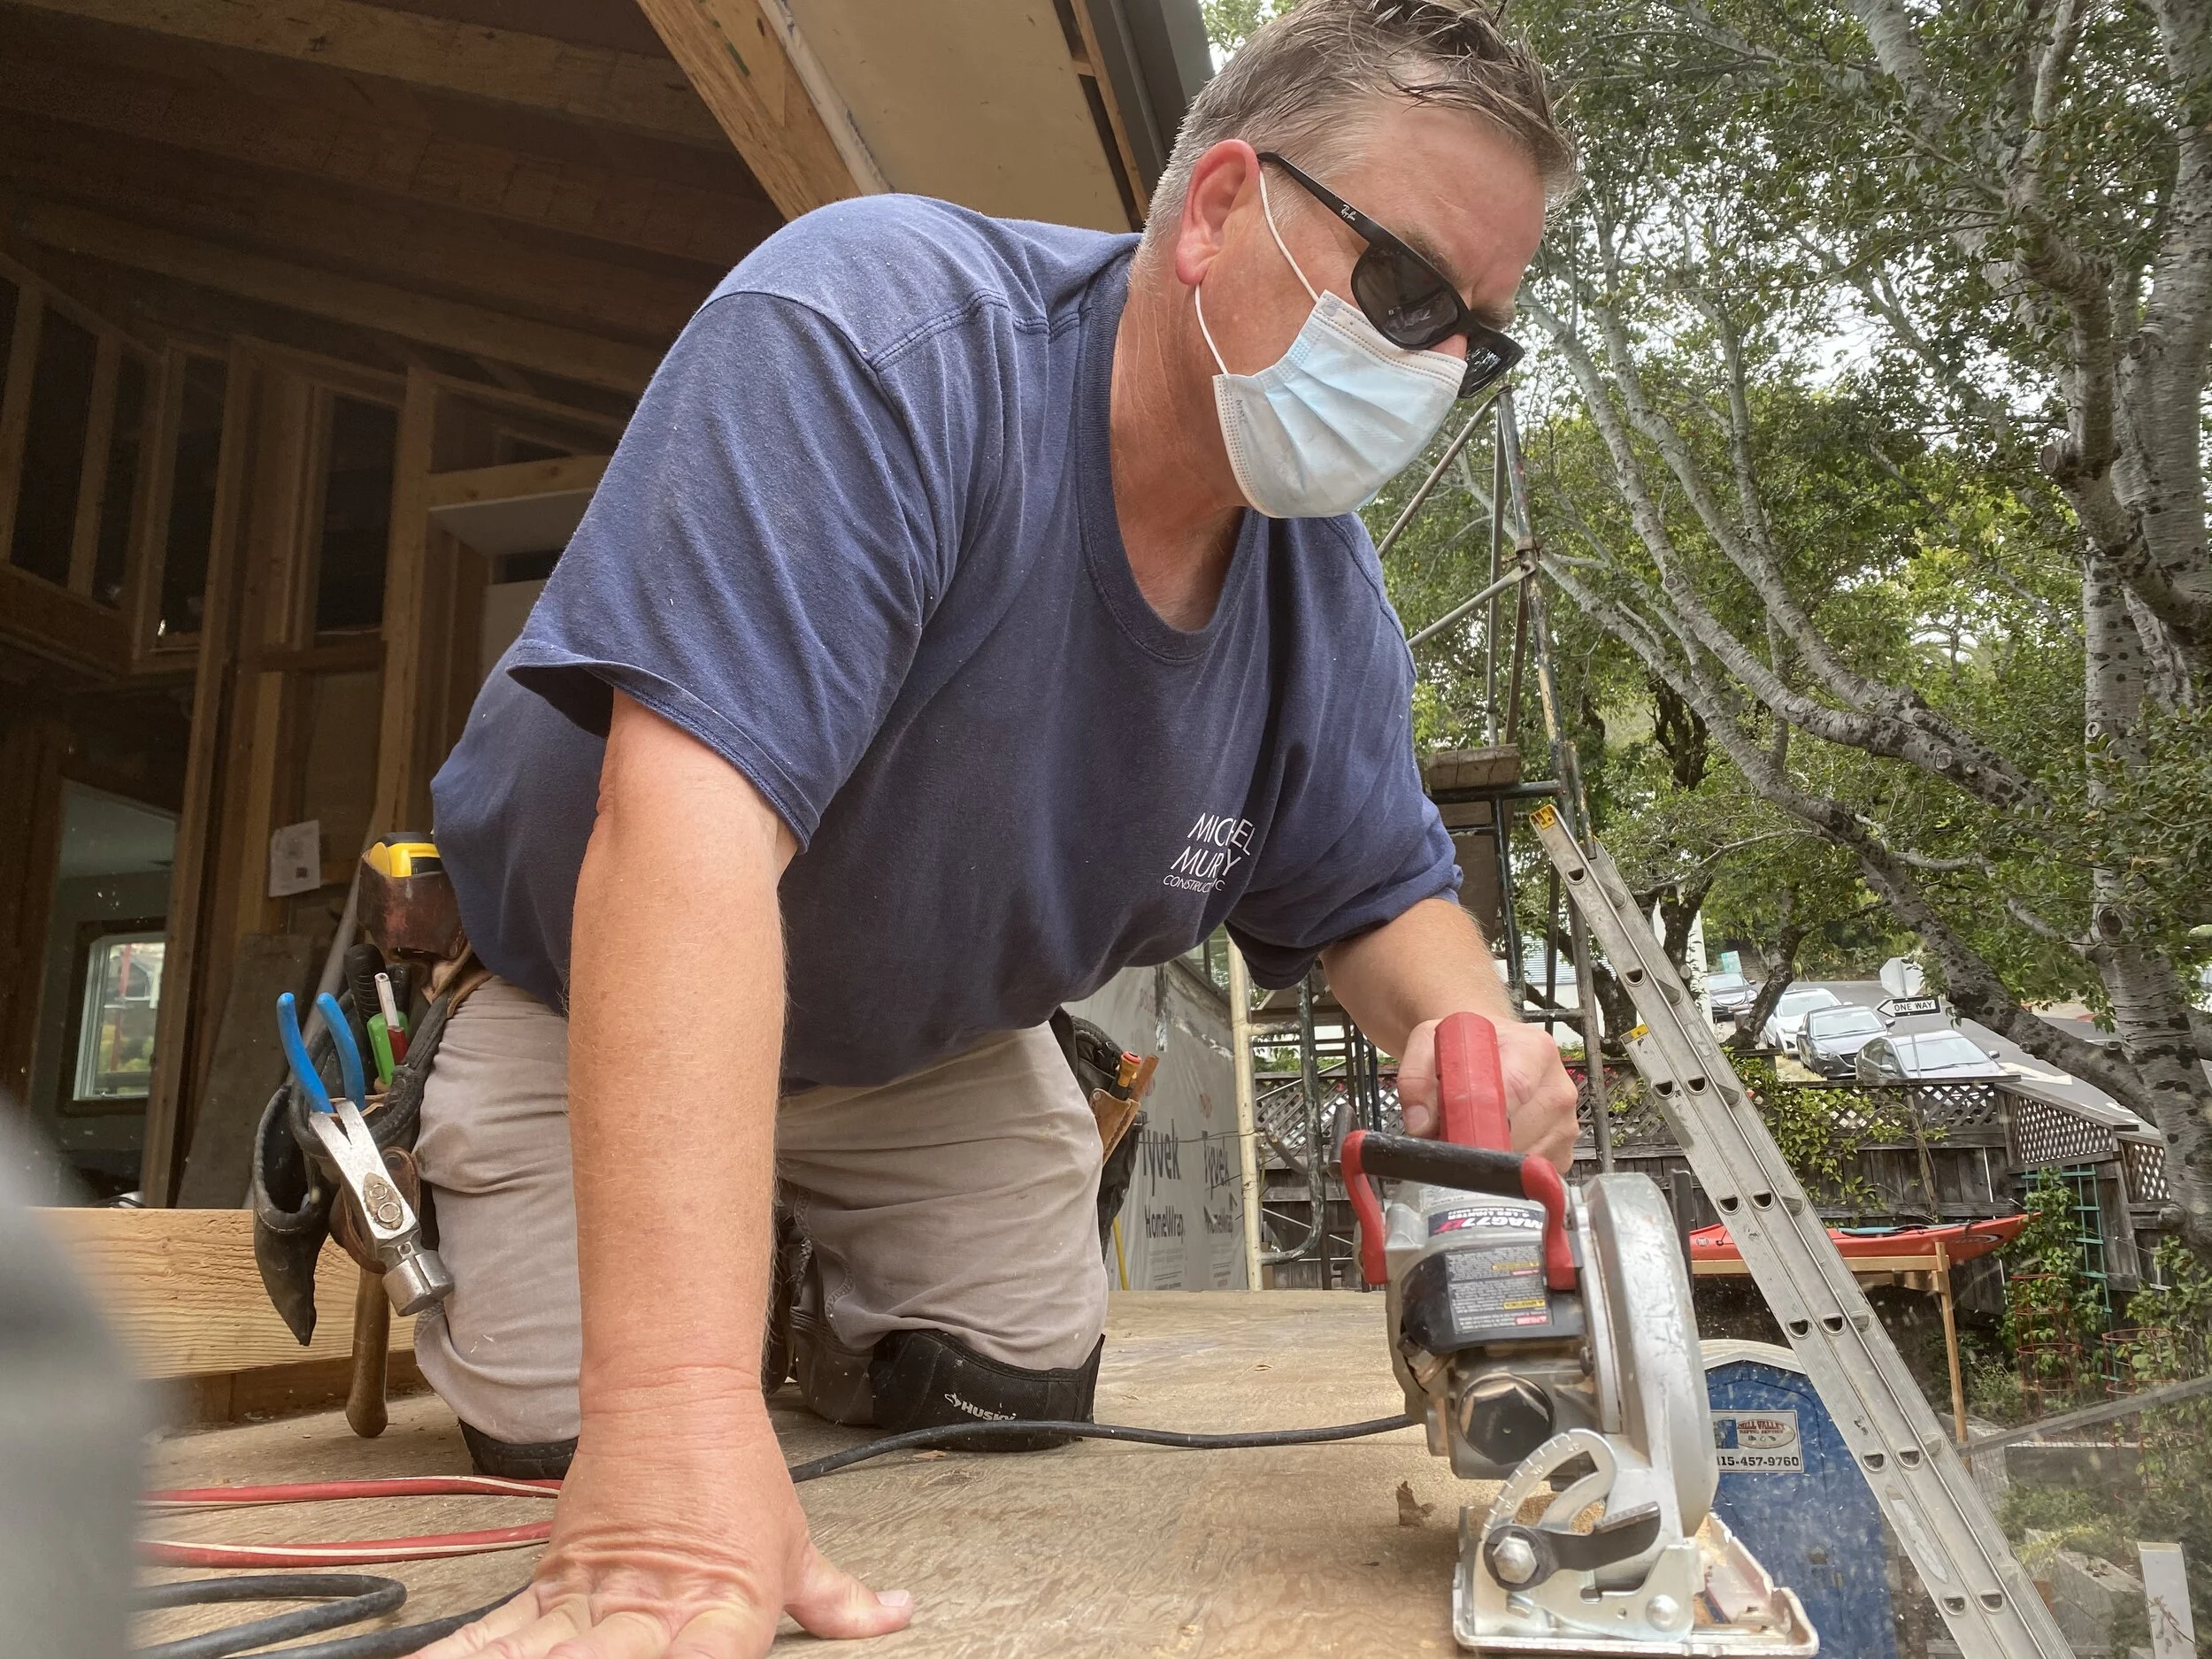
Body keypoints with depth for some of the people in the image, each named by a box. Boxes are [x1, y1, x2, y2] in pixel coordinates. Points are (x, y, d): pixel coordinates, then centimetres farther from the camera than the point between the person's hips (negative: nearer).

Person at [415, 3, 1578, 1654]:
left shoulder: (1326, 587, -11)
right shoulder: (873, 334, -34)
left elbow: (1380, 890, -1)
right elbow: (694, 812, -46)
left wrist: (1468, 1026, -27)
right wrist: (682, 1419, -52)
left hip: (945, 1058, 5)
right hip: (596, 1011, -4)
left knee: (1018, 1411, 1)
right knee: (563, 1440, -8)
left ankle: (864, 1323, 35)